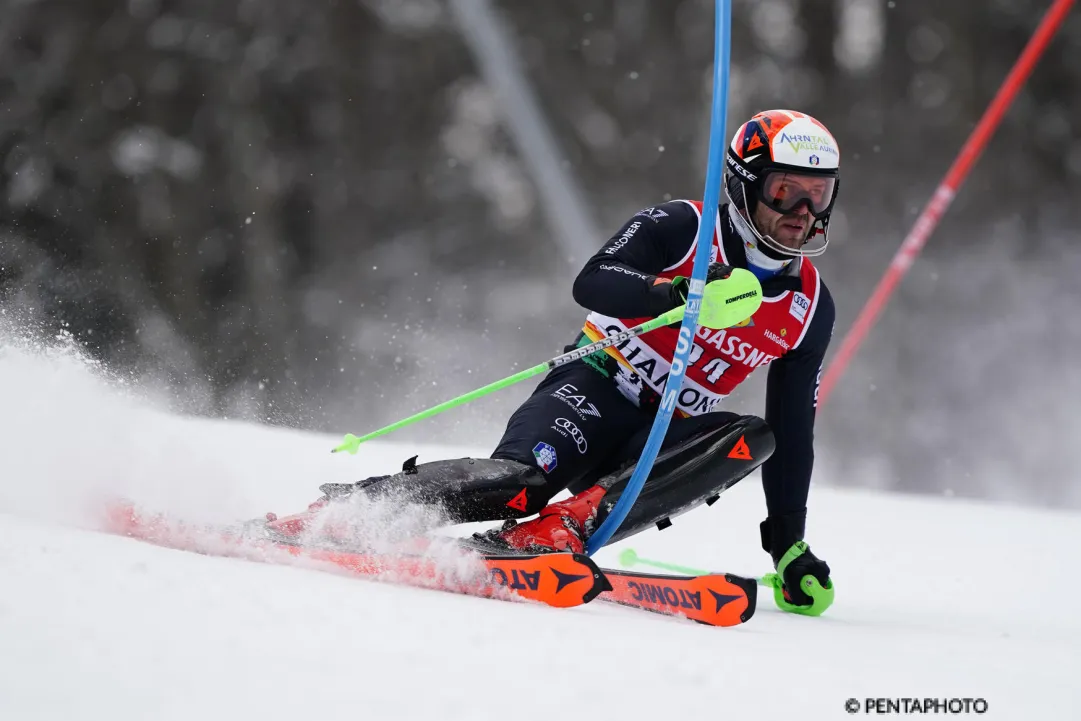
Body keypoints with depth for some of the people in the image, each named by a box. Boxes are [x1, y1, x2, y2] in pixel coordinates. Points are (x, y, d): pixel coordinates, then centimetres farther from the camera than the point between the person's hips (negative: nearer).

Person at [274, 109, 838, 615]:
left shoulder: (810, 307, 6)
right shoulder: (679, 228, -7)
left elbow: (794, 429, 10)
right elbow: (591, 283, -22)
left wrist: (789, 547, 4)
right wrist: (679, 293, -38)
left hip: (662, 438, 4)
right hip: (596, 388, -4)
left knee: (752, 438, -28)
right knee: (518, 480, -33)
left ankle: (556, 533, -40)